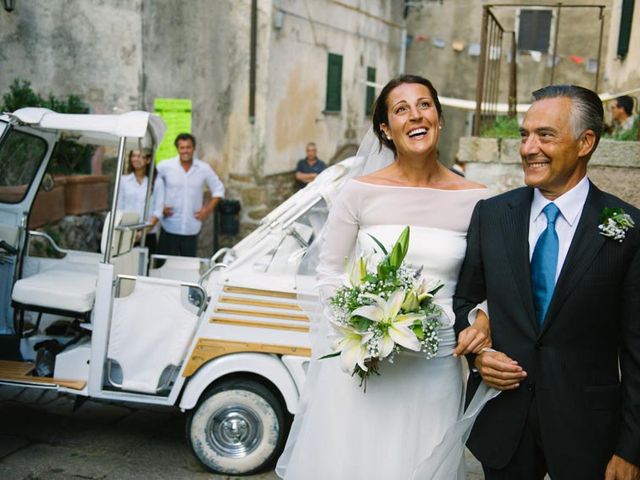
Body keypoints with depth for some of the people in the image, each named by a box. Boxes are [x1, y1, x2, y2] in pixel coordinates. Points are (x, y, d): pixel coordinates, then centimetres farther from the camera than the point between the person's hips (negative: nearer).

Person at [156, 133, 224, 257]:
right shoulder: (165, 166, -2)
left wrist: (208, 209, 2)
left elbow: (218, 189, 13)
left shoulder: (204, 169, 3)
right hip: (169, 227, -1)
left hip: (192, 228, 2)